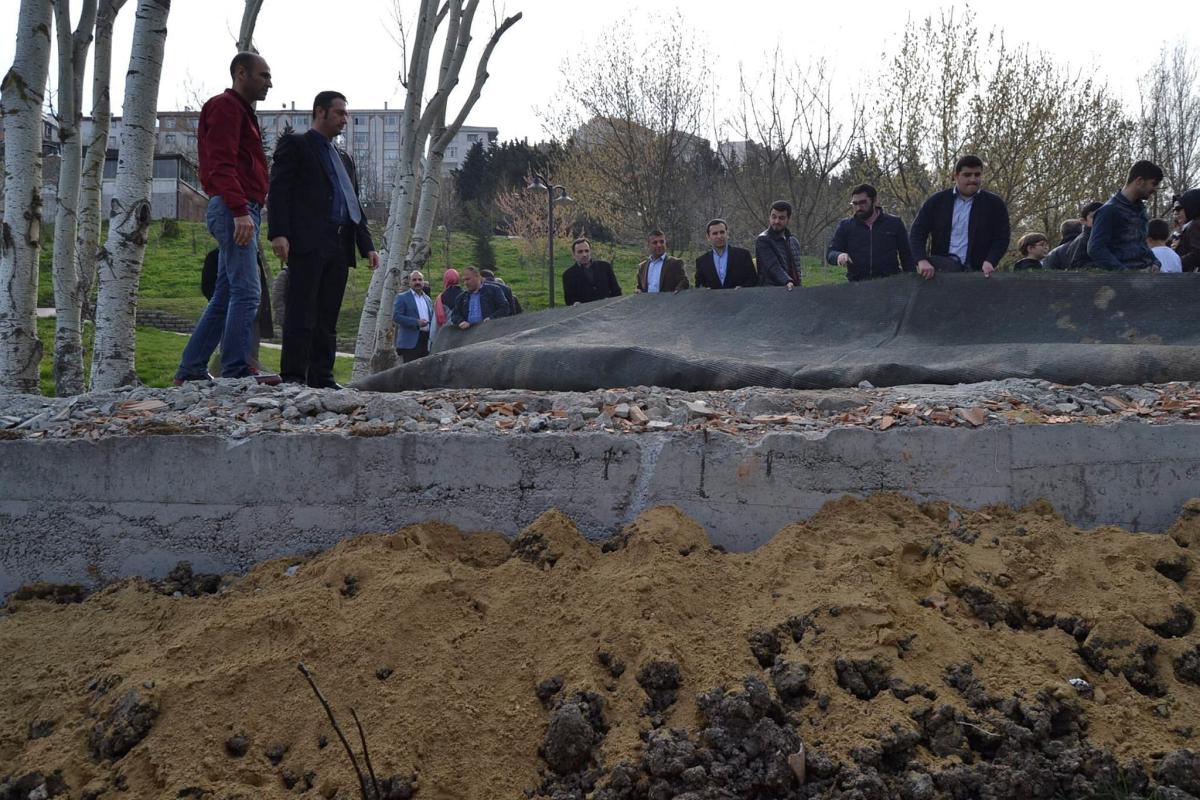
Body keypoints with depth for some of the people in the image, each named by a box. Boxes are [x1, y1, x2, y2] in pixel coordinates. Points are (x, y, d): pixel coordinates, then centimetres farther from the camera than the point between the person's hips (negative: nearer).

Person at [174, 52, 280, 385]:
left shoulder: (240, 111, 28)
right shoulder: (226, 107, -4)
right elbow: (221, 164, -17)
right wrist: (240, 210, -25)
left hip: (240, 213, 10)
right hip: (235, 210, -10)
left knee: (225, 297, 9)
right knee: (247, 292, -15)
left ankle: (191, 370, 11)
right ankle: (237, 369, -17)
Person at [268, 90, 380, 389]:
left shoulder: (344, 159, 28)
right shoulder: (295, 145, 6)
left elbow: (355, 205, 26)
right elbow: (278, 190, -5)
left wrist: (367, 245, 14)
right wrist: (278, 233, -17)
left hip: (338, 247, 7)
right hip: (307, 243, -7)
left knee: (327, 318, 5)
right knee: (302, 314, -10)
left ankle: (322, 377, 6)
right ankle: (293, 377, -10)